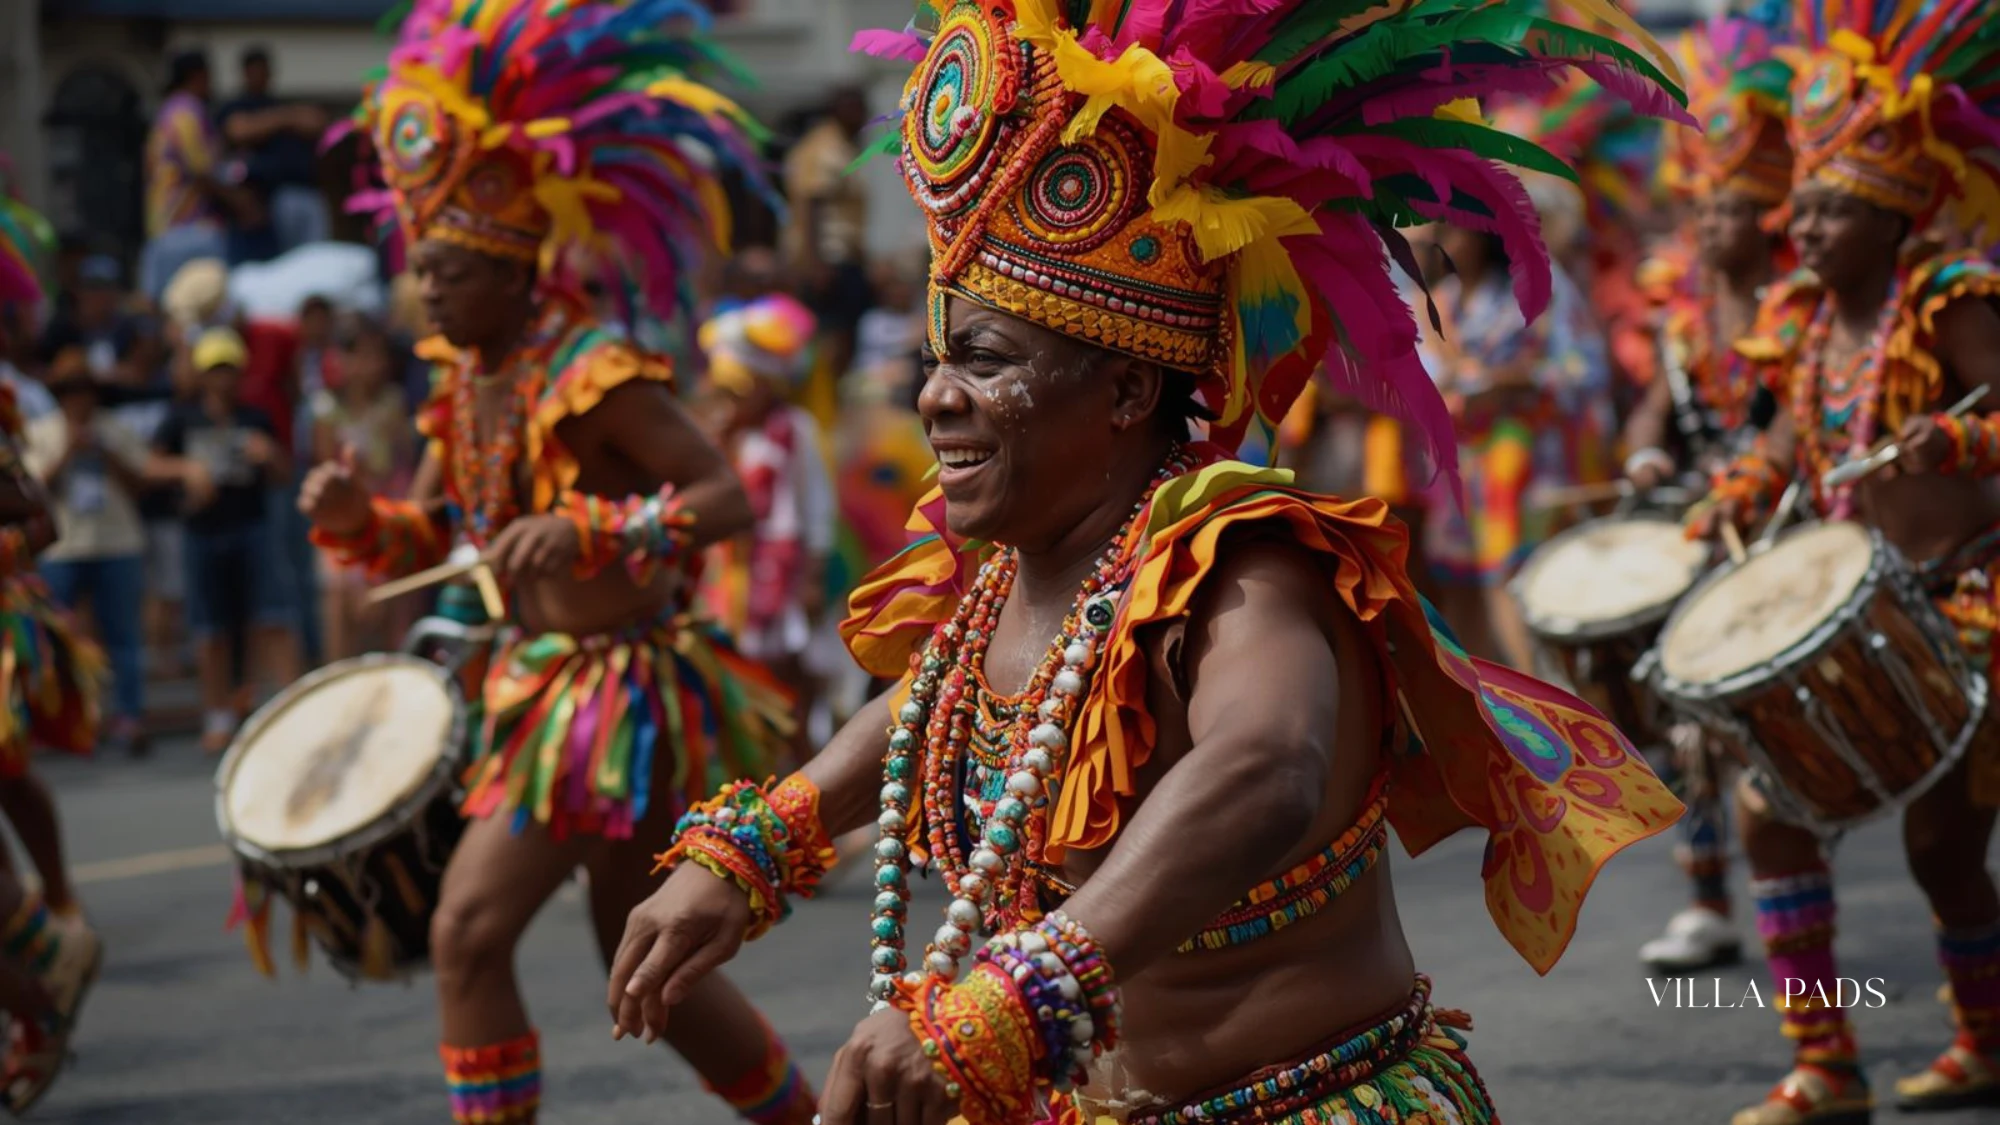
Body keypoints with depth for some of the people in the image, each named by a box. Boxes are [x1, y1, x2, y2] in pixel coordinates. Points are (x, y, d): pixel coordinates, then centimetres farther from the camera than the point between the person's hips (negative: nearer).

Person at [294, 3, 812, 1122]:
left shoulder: (593, 375, -19)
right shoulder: (467, 381, 7)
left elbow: (727, 497, -24)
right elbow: (432, 533, 13)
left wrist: (585, 529, -36)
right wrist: (356, 516, -8)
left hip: (621, 692, -9)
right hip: (544, 683, 9)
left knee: (471, 927, -16)